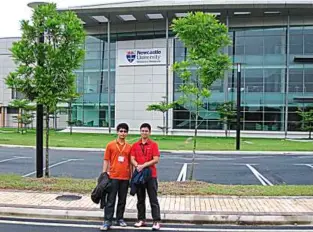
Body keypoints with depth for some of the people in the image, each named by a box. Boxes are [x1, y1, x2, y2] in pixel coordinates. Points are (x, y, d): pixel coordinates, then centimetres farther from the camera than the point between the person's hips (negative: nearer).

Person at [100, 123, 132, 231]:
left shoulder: (129, 147, 6)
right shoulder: (110, 145, 0)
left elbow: (130, 162, 11)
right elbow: (106, 160, 2)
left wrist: (132, 176, 8)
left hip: (125, 177, 3)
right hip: (113, 176, -2)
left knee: (122, 200, 12)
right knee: (110, 200, 0)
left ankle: (120, 219, 25)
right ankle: (107, 221, 5)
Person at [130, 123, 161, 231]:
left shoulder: (153, 145, -2)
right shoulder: (135, 145, 8)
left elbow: (156, 159, -9)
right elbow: (132, 159, 1)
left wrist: (144, 165, -17)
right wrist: (137, 166, -18)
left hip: (151, 175, -3)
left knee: (153, 199, -1)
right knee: (140, 199, 12)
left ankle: (156, 221, 1)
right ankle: (141, 220, 22)